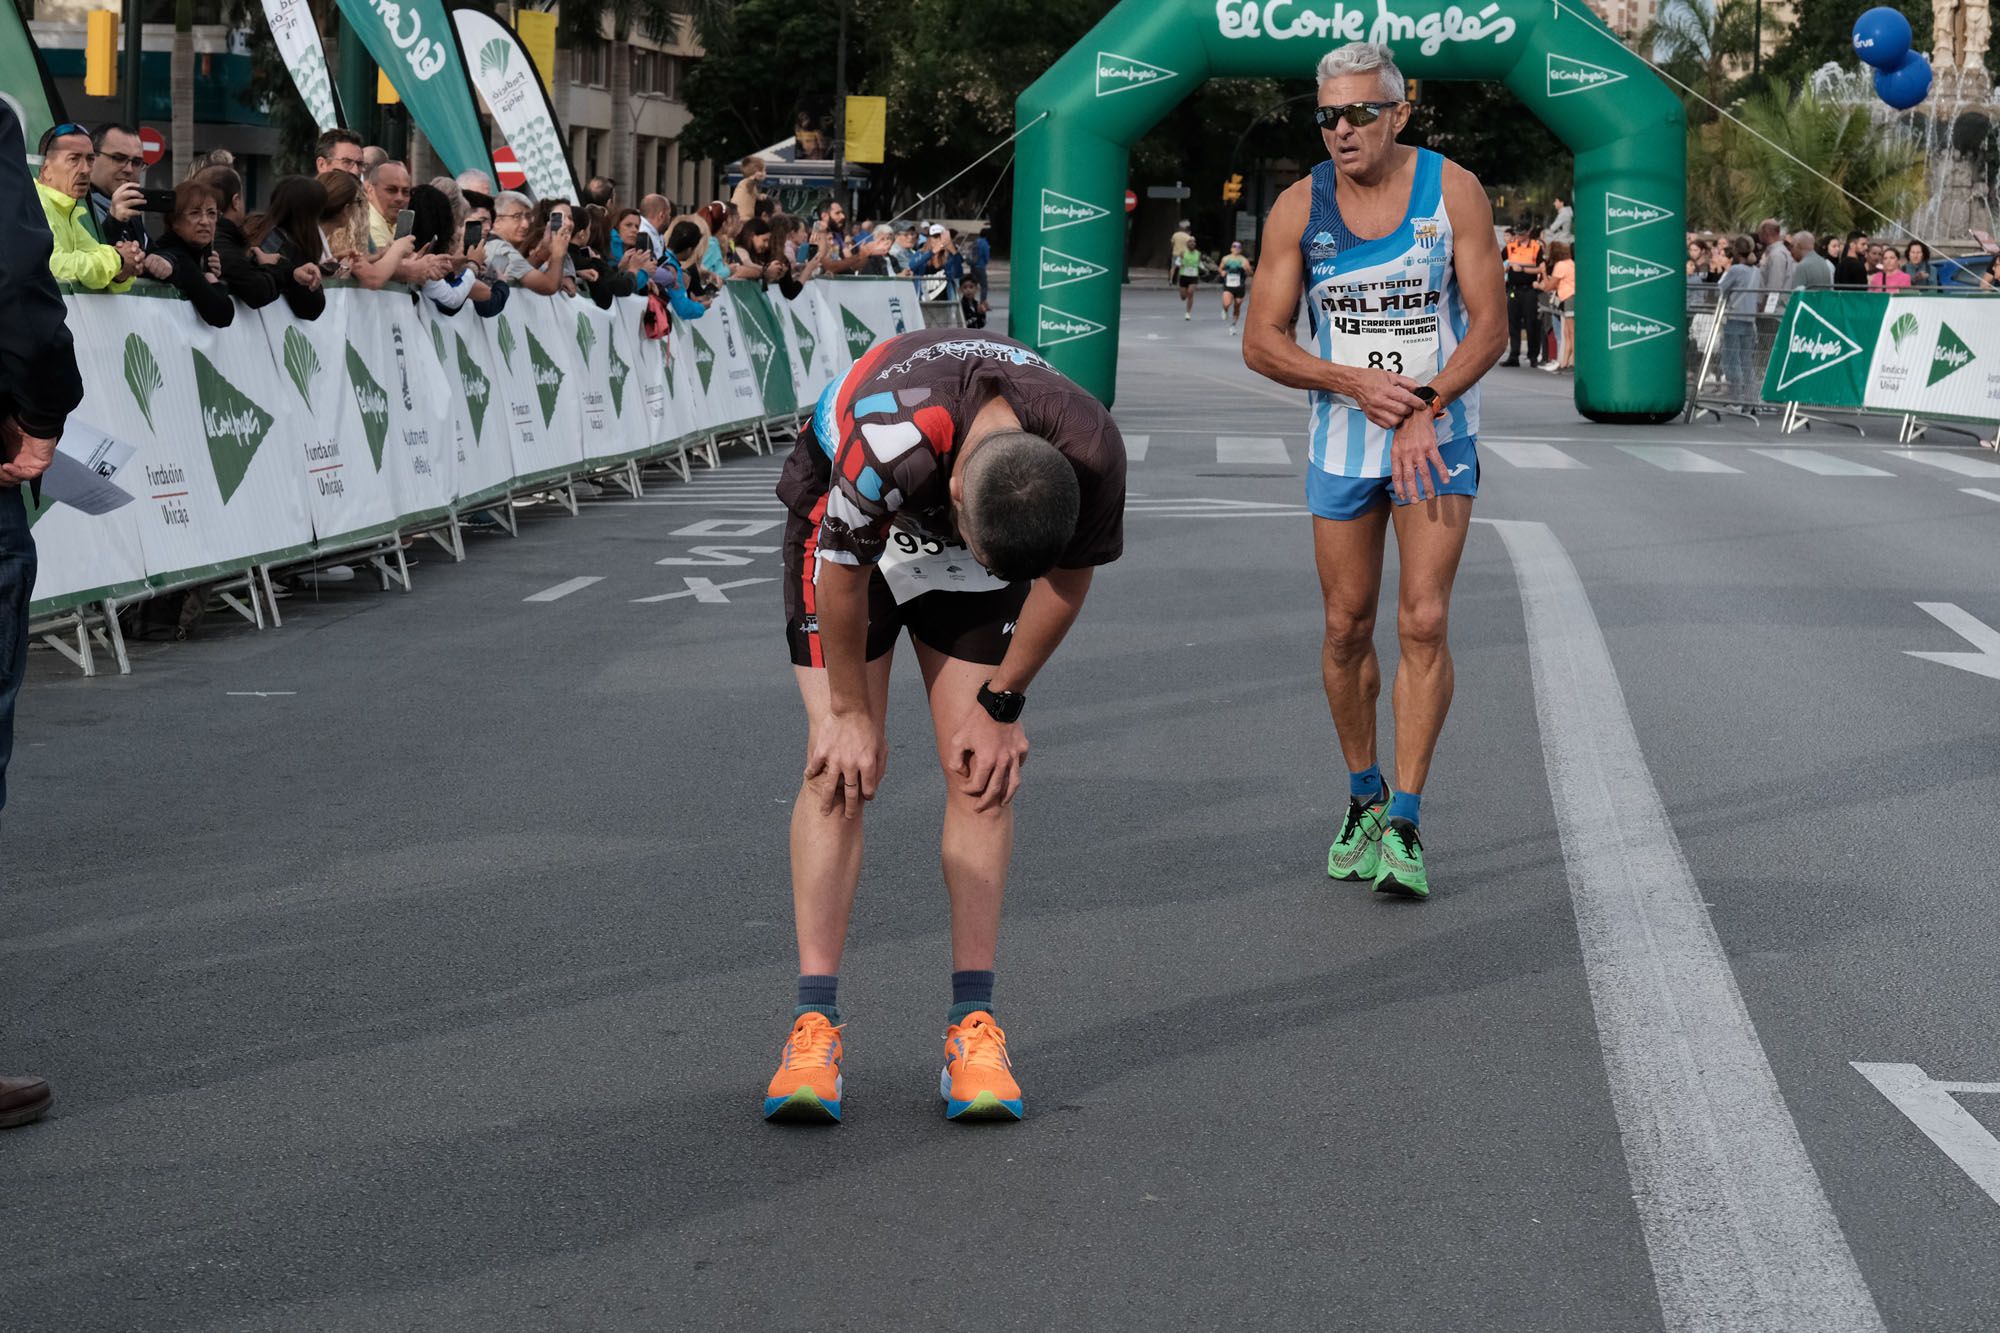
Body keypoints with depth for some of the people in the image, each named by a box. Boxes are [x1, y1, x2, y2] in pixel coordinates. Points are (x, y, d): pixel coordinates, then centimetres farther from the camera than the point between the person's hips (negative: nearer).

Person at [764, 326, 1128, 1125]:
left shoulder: (1093, 457, -33)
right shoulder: (888, 438, -43)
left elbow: (1068, 576, -11)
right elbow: (843, 571, -24)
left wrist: (1001, 706, -4)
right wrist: (850, 713, -12)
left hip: (994, 519, 2)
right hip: (849, 521, -2)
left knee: (981, 772, -7)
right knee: (838, 768, -12)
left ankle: (973, 1025, -3)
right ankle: (815, 1023, -11)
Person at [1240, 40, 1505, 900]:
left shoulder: (1452, 191, -9)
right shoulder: (1299, 208, -5)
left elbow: (1489, 325, -8)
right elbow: (1261, 343, -3)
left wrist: (1424, 411, -20)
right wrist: (1359, 384, -17)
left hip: (1436, 434, -2)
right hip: (1343, 440, 2)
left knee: (1424, 620, -13)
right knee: (1347, 627, 7)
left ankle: (1405, 824, -9)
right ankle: (1364, 798, 26)